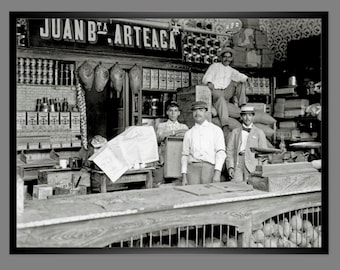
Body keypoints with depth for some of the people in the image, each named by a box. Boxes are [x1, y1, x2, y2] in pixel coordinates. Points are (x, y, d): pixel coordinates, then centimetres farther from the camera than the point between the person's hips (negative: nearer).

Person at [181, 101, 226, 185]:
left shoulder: (216, 130, 9)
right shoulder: (188, 133, 16)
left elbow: (220, 153, 0)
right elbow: (184, 155, 14)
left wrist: (217, 173, -12)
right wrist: (184, 176, 5)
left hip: (210, 167, -1)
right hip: (193, 168, 1)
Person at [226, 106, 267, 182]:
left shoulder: (259, 132, 11)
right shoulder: (235, 132, 16)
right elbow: (230, 150, 11)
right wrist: (230, 167, -2)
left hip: (252, 166, -1)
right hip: (237, 165, 2)